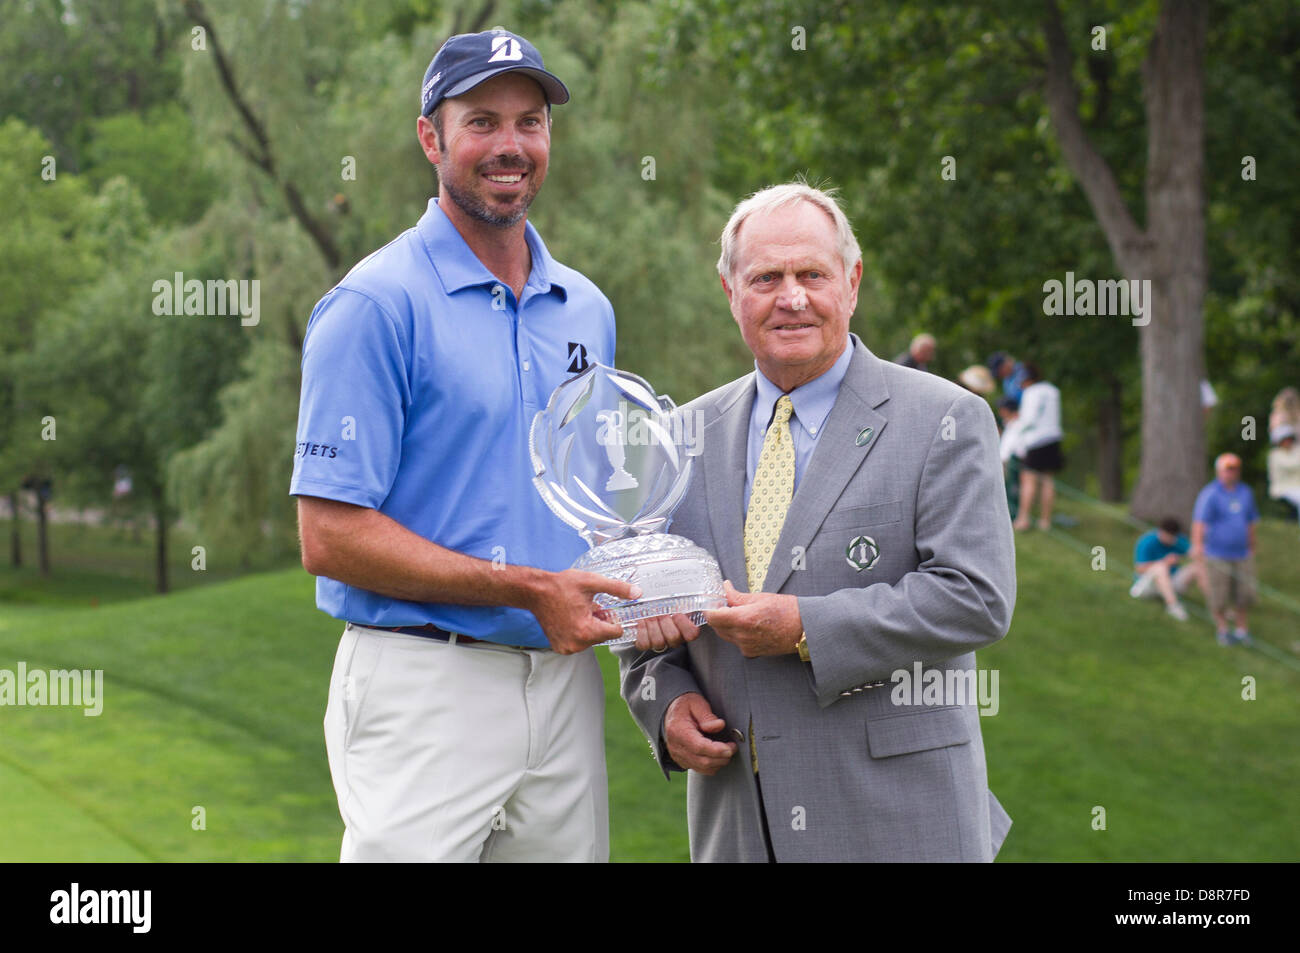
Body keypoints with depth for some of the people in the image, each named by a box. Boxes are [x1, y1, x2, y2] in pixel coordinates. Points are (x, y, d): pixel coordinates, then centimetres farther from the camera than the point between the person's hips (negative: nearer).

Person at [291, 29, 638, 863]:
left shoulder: (586, 309, 13)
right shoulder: (376, 304, -8)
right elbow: (332, 538, -13)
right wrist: (528, 589, -15)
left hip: (563, 676, 6)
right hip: (427, 690, -6)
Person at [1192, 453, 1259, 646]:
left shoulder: (1245, 492, 10)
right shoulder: (1210, 494, -10)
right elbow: (1199, 521, -21)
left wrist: (1252, 548, 24)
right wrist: (1197, 545, -35)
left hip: (1242, 554, 5)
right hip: (1217, 555, -5)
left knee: (1244, 594, 3)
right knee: (1220, 596, 0)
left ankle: (1242, 630, 18)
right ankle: (1222, 630, 17)